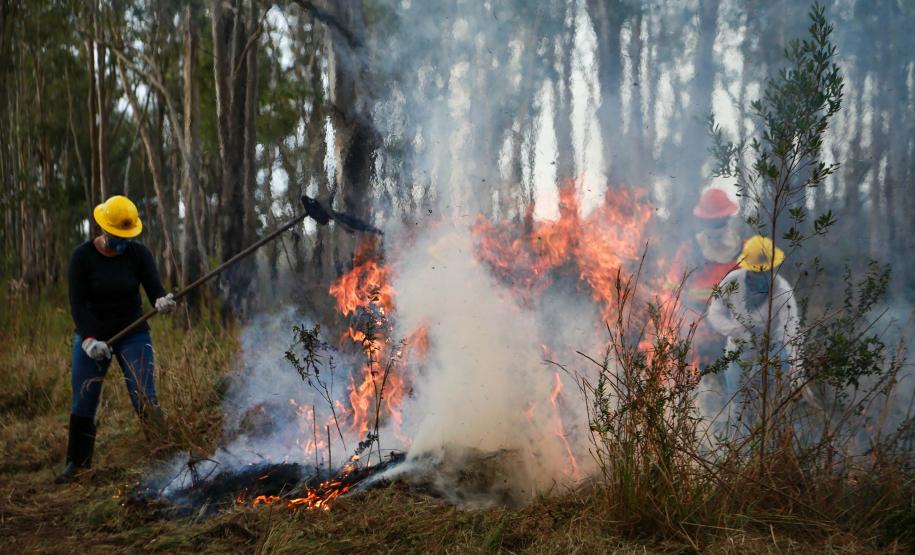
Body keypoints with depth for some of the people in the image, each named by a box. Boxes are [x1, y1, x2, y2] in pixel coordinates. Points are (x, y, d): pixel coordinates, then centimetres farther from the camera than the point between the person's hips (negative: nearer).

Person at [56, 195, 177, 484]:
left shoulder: (139, 254, -6)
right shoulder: (83, 257, -9)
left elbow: (155, 289, -15)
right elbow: (77, 303, -13)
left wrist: (162, 301, -40)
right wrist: (88, 339, -26)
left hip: (133, 334, 0)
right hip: (91, 335, 0)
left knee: (145, 396, -13)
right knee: (83, 402, 3)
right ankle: (76, 462, 20)